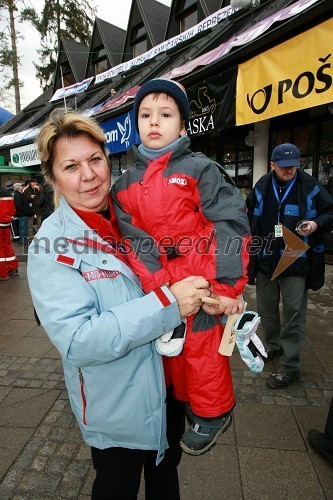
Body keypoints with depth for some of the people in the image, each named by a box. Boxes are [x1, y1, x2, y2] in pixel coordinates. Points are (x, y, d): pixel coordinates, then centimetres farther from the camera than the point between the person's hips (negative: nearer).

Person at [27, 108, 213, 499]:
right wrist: (166, 304, -34)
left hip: (169, 386, 5)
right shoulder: (51, 246, -21)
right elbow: (77, 341, -29)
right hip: (117, 410, -4)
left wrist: (217, 293, -11)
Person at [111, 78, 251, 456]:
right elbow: (133, 239, -4)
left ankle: (211, 414, 36)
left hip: (202, 285, -4)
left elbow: (230, 225, -12)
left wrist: (226, 286, -18)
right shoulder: (125, 184, 6)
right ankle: (185, 406, 45)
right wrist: (159, 286, -16)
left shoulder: (200, 169, -5)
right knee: (172, 351, 19)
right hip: (156, 289, 4)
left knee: (202, 351, 9)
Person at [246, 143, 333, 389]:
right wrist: (252, 244, 9)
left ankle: (290, 366, 15)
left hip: (296, 263, -3)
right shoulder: (261, 187, 4)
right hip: (265, 261, 4)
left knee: (293, 313, 1)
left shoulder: (310, 186, -4)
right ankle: (273, 346, 39)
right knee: (266, 308, 16)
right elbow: (250, 217, 16)